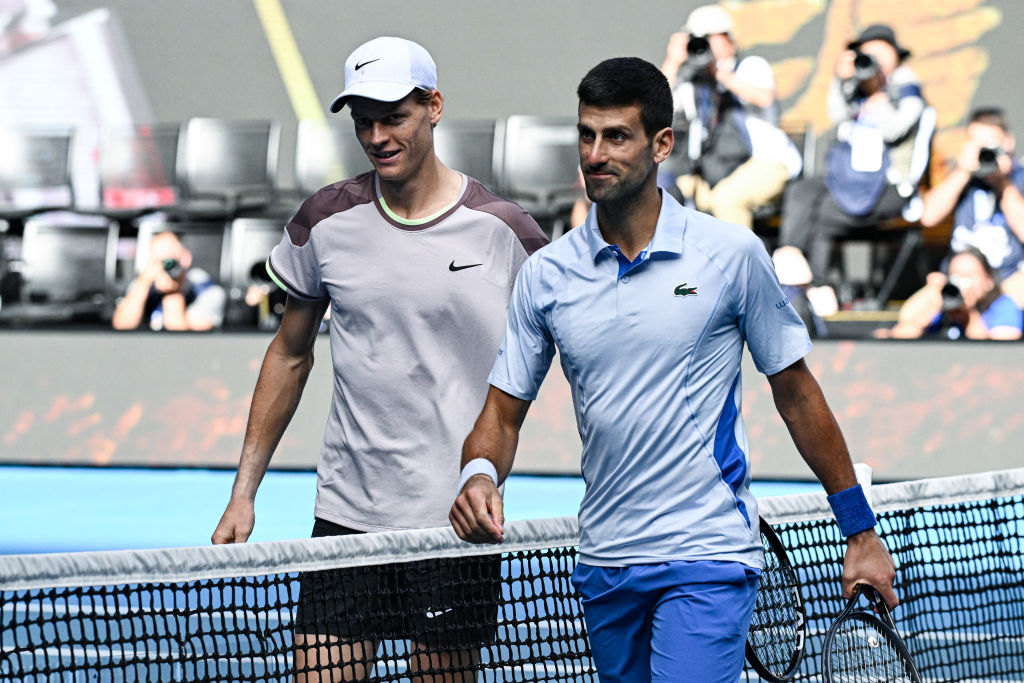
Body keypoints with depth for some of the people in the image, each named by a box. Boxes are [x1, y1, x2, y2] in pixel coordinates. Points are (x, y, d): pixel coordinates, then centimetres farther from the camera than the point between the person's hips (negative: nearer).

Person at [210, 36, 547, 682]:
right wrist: (244, 491, 11)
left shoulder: (503, 230, -5)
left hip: (458, 527, -2)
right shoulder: (326, 221, 3)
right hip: (345, 517, 2)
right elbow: (290, 355, 14)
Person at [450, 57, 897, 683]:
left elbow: (796, 394, 3)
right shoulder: (546, 275, 2)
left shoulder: (733, 255, -5)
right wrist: (480, 473, -17)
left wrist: (860, 531, 6)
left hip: (708, 559, -4)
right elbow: (504, 412, 7)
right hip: (604, 558, 4)